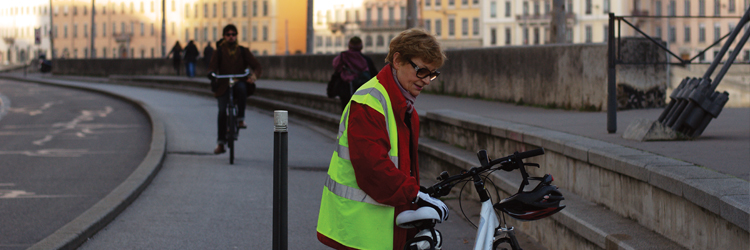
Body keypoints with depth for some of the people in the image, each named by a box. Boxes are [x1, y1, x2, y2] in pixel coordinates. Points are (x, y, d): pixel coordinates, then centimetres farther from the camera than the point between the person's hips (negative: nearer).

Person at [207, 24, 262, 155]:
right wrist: (211, 74, -28)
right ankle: (220, 143, -12)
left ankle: (241, 119, -28)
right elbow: (212, 66, -3)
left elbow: (256, 65, 3)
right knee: (222, 111, -17)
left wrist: (254, 75, -21)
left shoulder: (243, 51, 10)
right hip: (223, 86, 0)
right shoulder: (219, 52, 9)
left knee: (241, 87, -37)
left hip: (239, 83, 0)